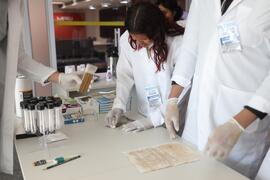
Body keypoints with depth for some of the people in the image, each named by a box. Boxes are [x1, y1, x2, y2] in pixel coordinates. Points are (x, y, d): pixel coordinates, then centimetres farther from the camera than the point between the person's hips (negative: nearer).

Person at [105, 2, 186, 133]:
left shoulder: (177, 43, -20)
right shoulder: (126, 39, -9)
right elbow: (125, 76, 1)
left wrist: (153, 120, -21)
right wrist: (118, 106, -13)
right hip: (145, 117, 1)